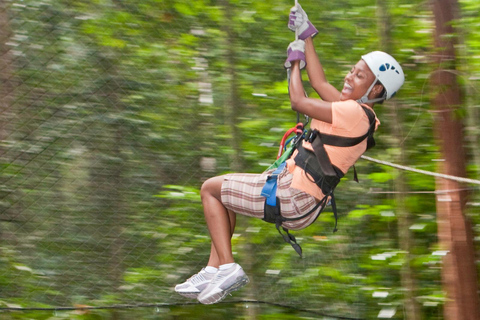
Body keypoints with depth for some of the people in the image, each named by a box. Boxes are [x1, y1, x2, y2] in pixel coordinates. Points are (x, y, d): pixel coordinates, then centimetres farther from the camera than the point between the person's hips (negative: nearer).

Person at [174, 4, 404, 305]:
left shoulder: (355, 113, -19)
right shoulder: (357, 112, 10)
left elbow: (299, 102, -15)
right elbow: (320, 83, 19)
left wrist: (295, 61, 2)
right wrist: (307, 35, 22)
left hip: (292, 196, -10)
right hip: (301, 200, 10)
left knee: (210, 188, 4)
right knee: (223, 191, 27)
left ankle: (228, 267, -2)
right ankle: (214, 270, 20)